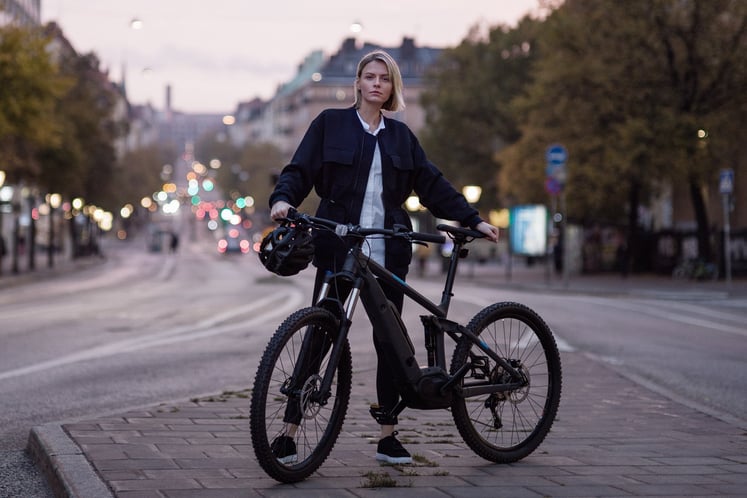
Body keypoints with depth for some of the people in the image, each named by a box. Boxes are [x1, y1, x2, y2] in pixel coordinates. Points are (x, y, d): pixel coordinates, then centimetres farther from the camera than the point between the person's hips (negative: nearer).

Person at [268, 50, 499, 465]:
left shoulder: (401, 136, 15)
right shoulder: (330, 124, 7)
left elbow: (432, 185, 15)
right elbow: (300, 170, 0)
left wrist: (474, 220, 9)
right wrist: (283, 199, -20)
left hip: (387, 253, 3)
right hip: (338, 249, -3)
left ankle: (388, 436, 11)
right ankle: (289, 433, 2)